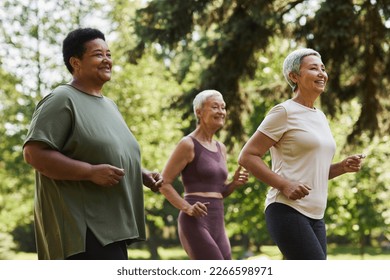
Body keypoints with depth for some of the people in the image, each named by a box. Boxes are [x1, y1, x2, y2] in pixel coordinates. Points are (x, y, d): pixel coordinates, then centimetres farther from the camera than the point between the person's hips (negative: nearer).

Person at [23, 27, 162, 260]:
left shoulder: (109, 105, 22)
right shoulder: (63, 101, -7)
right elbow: (33, 152, -16)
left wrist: (143, 175, 11)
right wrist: (91, 172, -22)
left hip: (110, 227, 10)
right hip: (83, 227, -10)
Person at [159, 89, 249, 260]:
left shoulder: (221, 148, 19)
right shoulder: (188, 144, -5)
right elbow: (164, 183, -7)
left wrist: (235, 183, 4)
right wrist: (186, 207, -20)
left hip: (217, 225, 8)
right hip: (195, 223, -8)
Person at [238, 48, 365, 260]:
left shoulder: (320, 117, 19)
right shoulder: (284, 112, -6)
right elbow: (247, 156, -10)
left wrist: (344, 166, 7)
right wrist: (284, 185, -19)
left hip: (314, 217, 9)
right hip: (287, 211, -9)